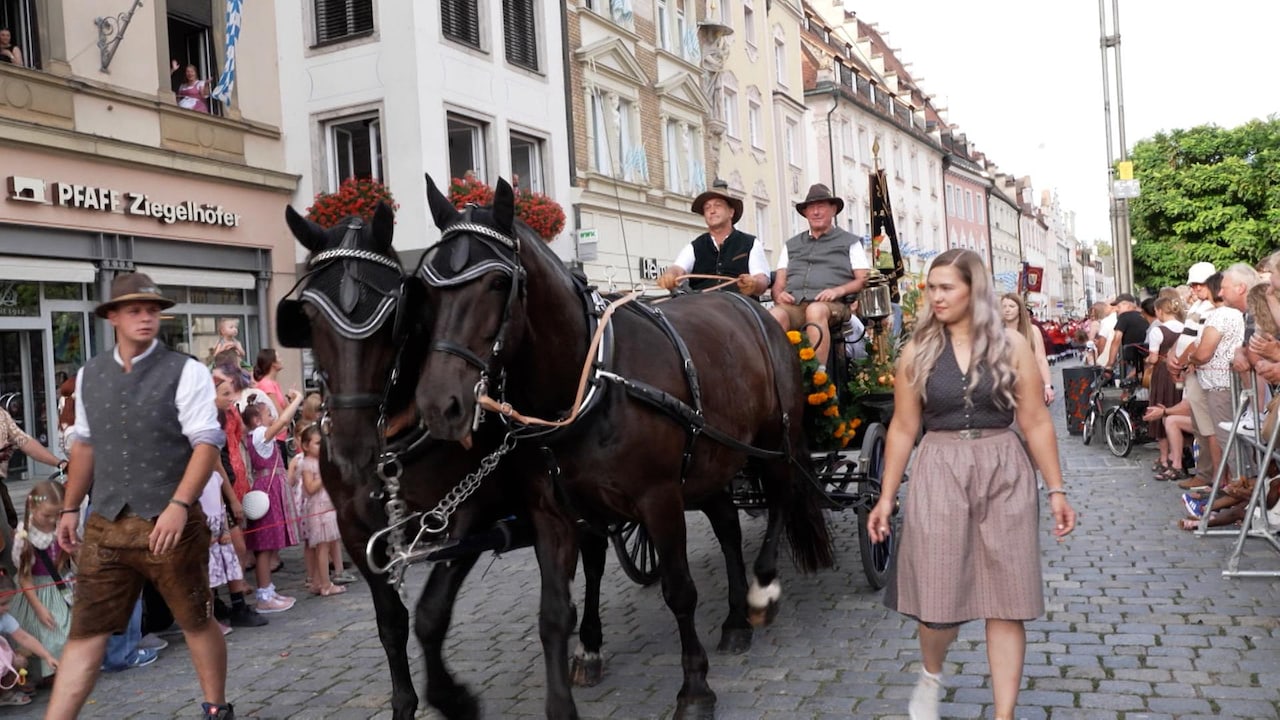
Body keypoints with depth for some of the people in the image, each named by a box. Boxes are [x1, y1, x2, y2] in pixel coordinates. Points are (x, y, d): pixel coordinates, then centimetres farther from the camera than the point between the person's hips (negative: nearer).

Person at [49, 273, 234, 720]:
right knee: (85, 631, 5)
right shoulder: (89, 376, 8)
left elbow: (207, 443, -13)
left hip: (169, 524, -3)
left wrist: (179, 506, -23)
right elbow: (84, 445, 19)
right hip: (105, 526, 4)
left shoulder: (185, 372, -8)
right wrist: (70, 508, 20)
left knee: (197, 622, 11)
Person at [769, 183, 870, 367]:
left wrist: (839, 290, -10)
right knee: (773, 315, -34)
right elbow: (779, 283, 22)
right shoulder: (791, 245, 30)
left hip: (830, 305, -2)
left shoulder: (849, 242, 20)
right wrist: (779, 294, -3)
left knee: (815, 310, -40)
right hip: (793, 304, 3)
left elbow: (864, 280, 10)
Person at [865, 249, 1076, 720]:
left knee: (1007, 600, 4)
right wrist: (886, 497, 2)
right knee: (937, 597, 2)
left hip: (1003, 473, 0)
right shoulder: (918, 351, 2)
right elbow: (903, 428, 4)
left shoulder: (1011, 346, 1)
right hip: (939, 473, 0)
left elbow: (1036, 423, 3)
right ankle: (931, 675, 34)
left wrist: (1056, 490, 0)